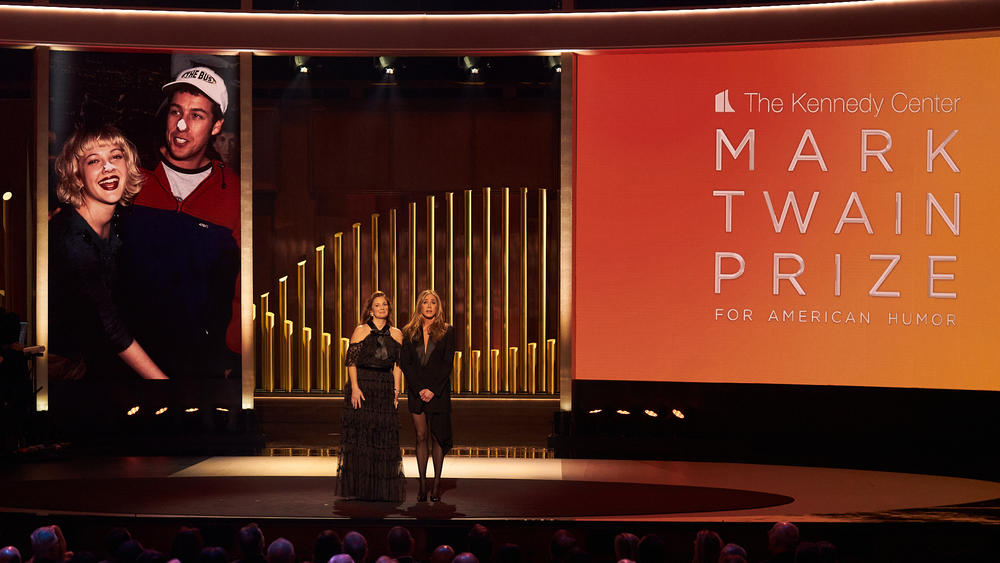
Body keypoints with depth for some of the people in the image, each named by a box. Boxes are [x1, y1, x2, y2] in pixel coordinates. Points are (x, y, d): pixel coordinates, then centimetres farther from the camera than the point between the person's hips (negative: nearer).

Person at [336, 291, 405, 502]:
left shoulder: (396, 334, 12)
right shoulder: (361, 331, 2)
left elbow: (398, 365, 13)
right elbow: (351, 361, -3)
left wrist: (396, 390, 4)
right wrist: (355, 388, -13)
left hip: (385, 388, 3)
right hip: (362, 384, -3)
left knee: (385, 435, 0)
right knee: (360, 433, -4)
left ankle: (383, 489, 5)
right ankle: (359, 487, 2)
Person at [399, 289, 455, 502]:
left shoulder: (447, 331, 2)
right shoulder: (409, 332, 7)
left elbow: (447, 364, -3)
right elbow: (404, 363, 2)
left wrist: (433, 389, -11)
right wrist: (419, 389, -9)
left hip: (439, 391, -1)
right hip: (416, 392, 2)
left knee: (437, 437, 1)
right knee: (421, 437, 2)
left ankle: (437, 484, 6)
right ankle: (422, 483, 3)